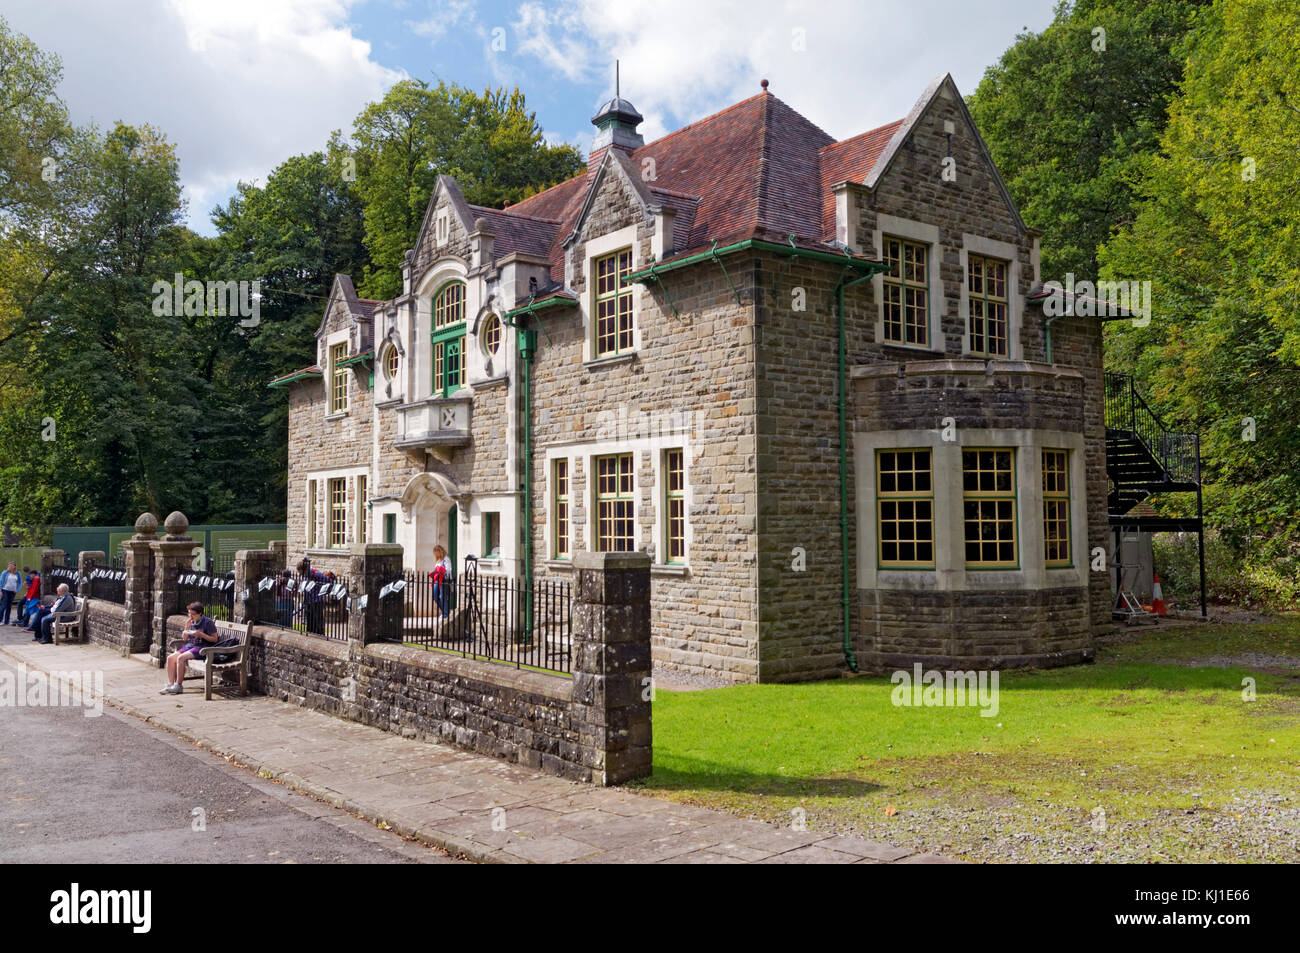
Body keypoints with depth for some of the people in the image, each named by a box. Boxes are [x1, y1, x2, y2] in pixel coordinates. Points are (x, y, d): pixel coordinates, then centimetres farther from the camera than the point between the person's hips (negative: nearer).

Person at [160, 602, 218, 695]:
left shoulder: (208, 622, -7)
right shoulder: (191, 622, 13)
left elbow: (215, 639, -9)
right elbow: (185, 639, 20)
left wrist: (201, 634, -19)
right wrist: (186, 628, 2)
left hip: (201, 648, -8)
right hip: (189, 646, 8)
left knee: (181, 658, -28)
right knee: (170, 658, -12)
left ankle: (178, 686, -19)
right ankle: (170, 684, -9)